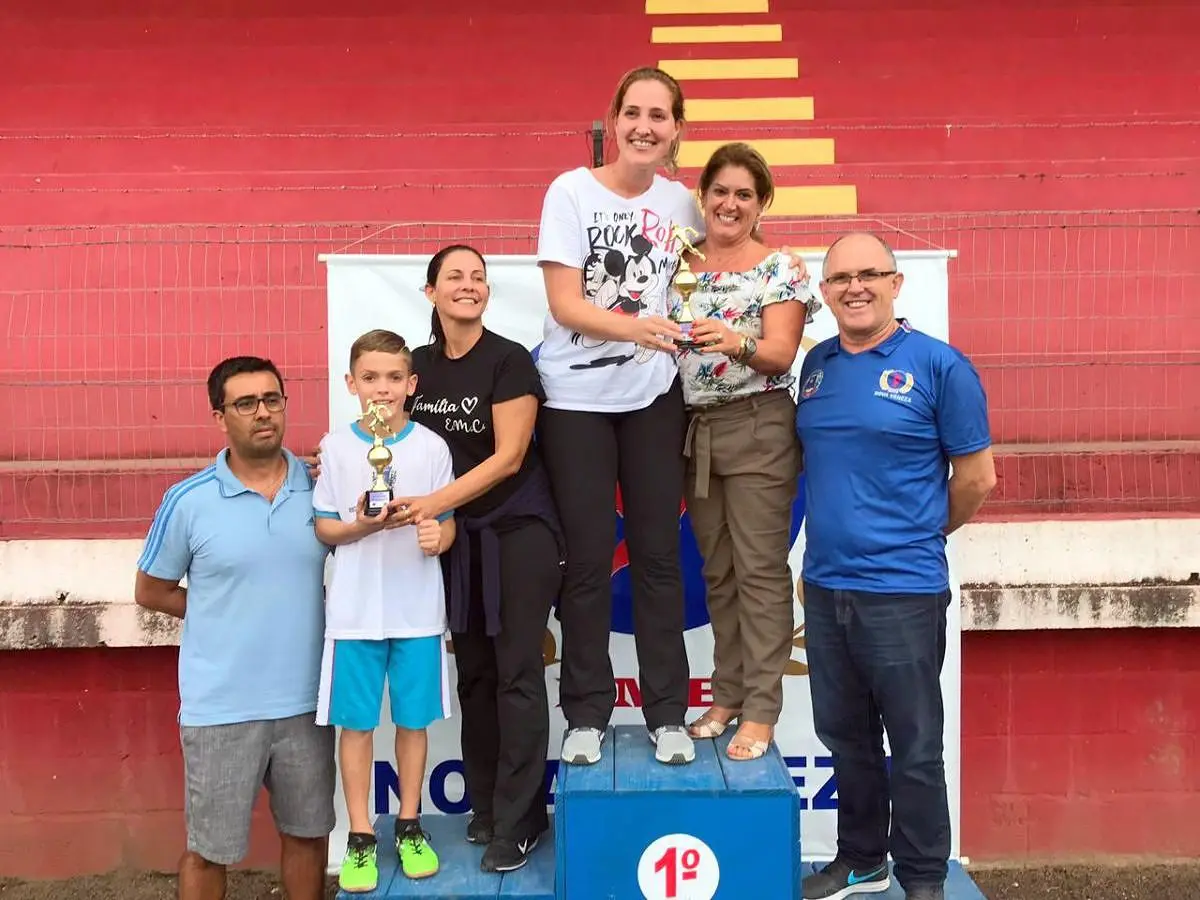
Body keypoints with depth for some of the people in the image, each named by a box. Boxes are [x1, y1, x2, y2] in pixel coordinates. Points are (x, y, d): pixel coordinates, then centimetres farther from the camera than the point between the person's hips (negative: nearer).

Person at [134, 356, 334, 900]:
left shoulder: (319, 487, -1)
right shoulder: (189, 501, -8)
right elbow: (150, 592, 3)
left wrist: (302, 610, -3)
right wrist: (227, 614, -2)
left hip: (306, 699, 3)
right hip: (221, 707, -2)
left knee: (308, 834, 18)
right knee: (209, 850, 12)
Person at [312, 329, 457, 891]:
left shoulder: (431, 447, -1)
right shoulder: (335, 447, -1)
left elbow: (447, 523, 4)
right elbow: (323, 528, 2)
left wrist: (438, 536, -19)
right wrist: (361, 526, -18)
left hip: (418, 608, 1)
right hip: (355, 611, 0)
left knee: (413, 720, 10)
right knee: (355, 723, 6)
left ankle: (408, 827, 27)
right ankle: (360, 838, 20)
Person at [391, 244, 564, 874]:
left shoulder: (509, 360, -10)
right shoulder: (419, 364, 5)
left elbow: (508, 457, -16)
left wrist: (436, 503, -22)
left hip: (517, 528, -5)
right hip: (456, 535, 5)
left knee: (516, 671, -3)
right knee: (473, 670, 10)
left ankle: (518, 821, 5)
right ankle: (485, 806, 23)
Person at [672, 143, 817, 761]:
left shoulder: (781, 270, -3)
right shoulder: (681, 264, 11)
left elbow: (781, 353, -14)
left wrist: (737, 343, -32)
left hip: (758, 430, -5)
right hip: (694, 430, 5)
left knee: (760, 568, -3)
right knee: (717, 570, 12)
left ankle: (761, 710, 4)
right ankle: (727, 694, 23)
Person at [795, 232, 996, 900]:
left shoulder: (938, 365, -9)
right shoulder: (817, 364, 8)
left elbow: (976, 476, -4)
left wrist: (921, 535, 7)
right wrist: (837, 532, 13)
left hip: (902, 590, -6)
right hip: (824, 586, 6)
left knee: (914, 748, 6)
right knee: (845, 736, 18)